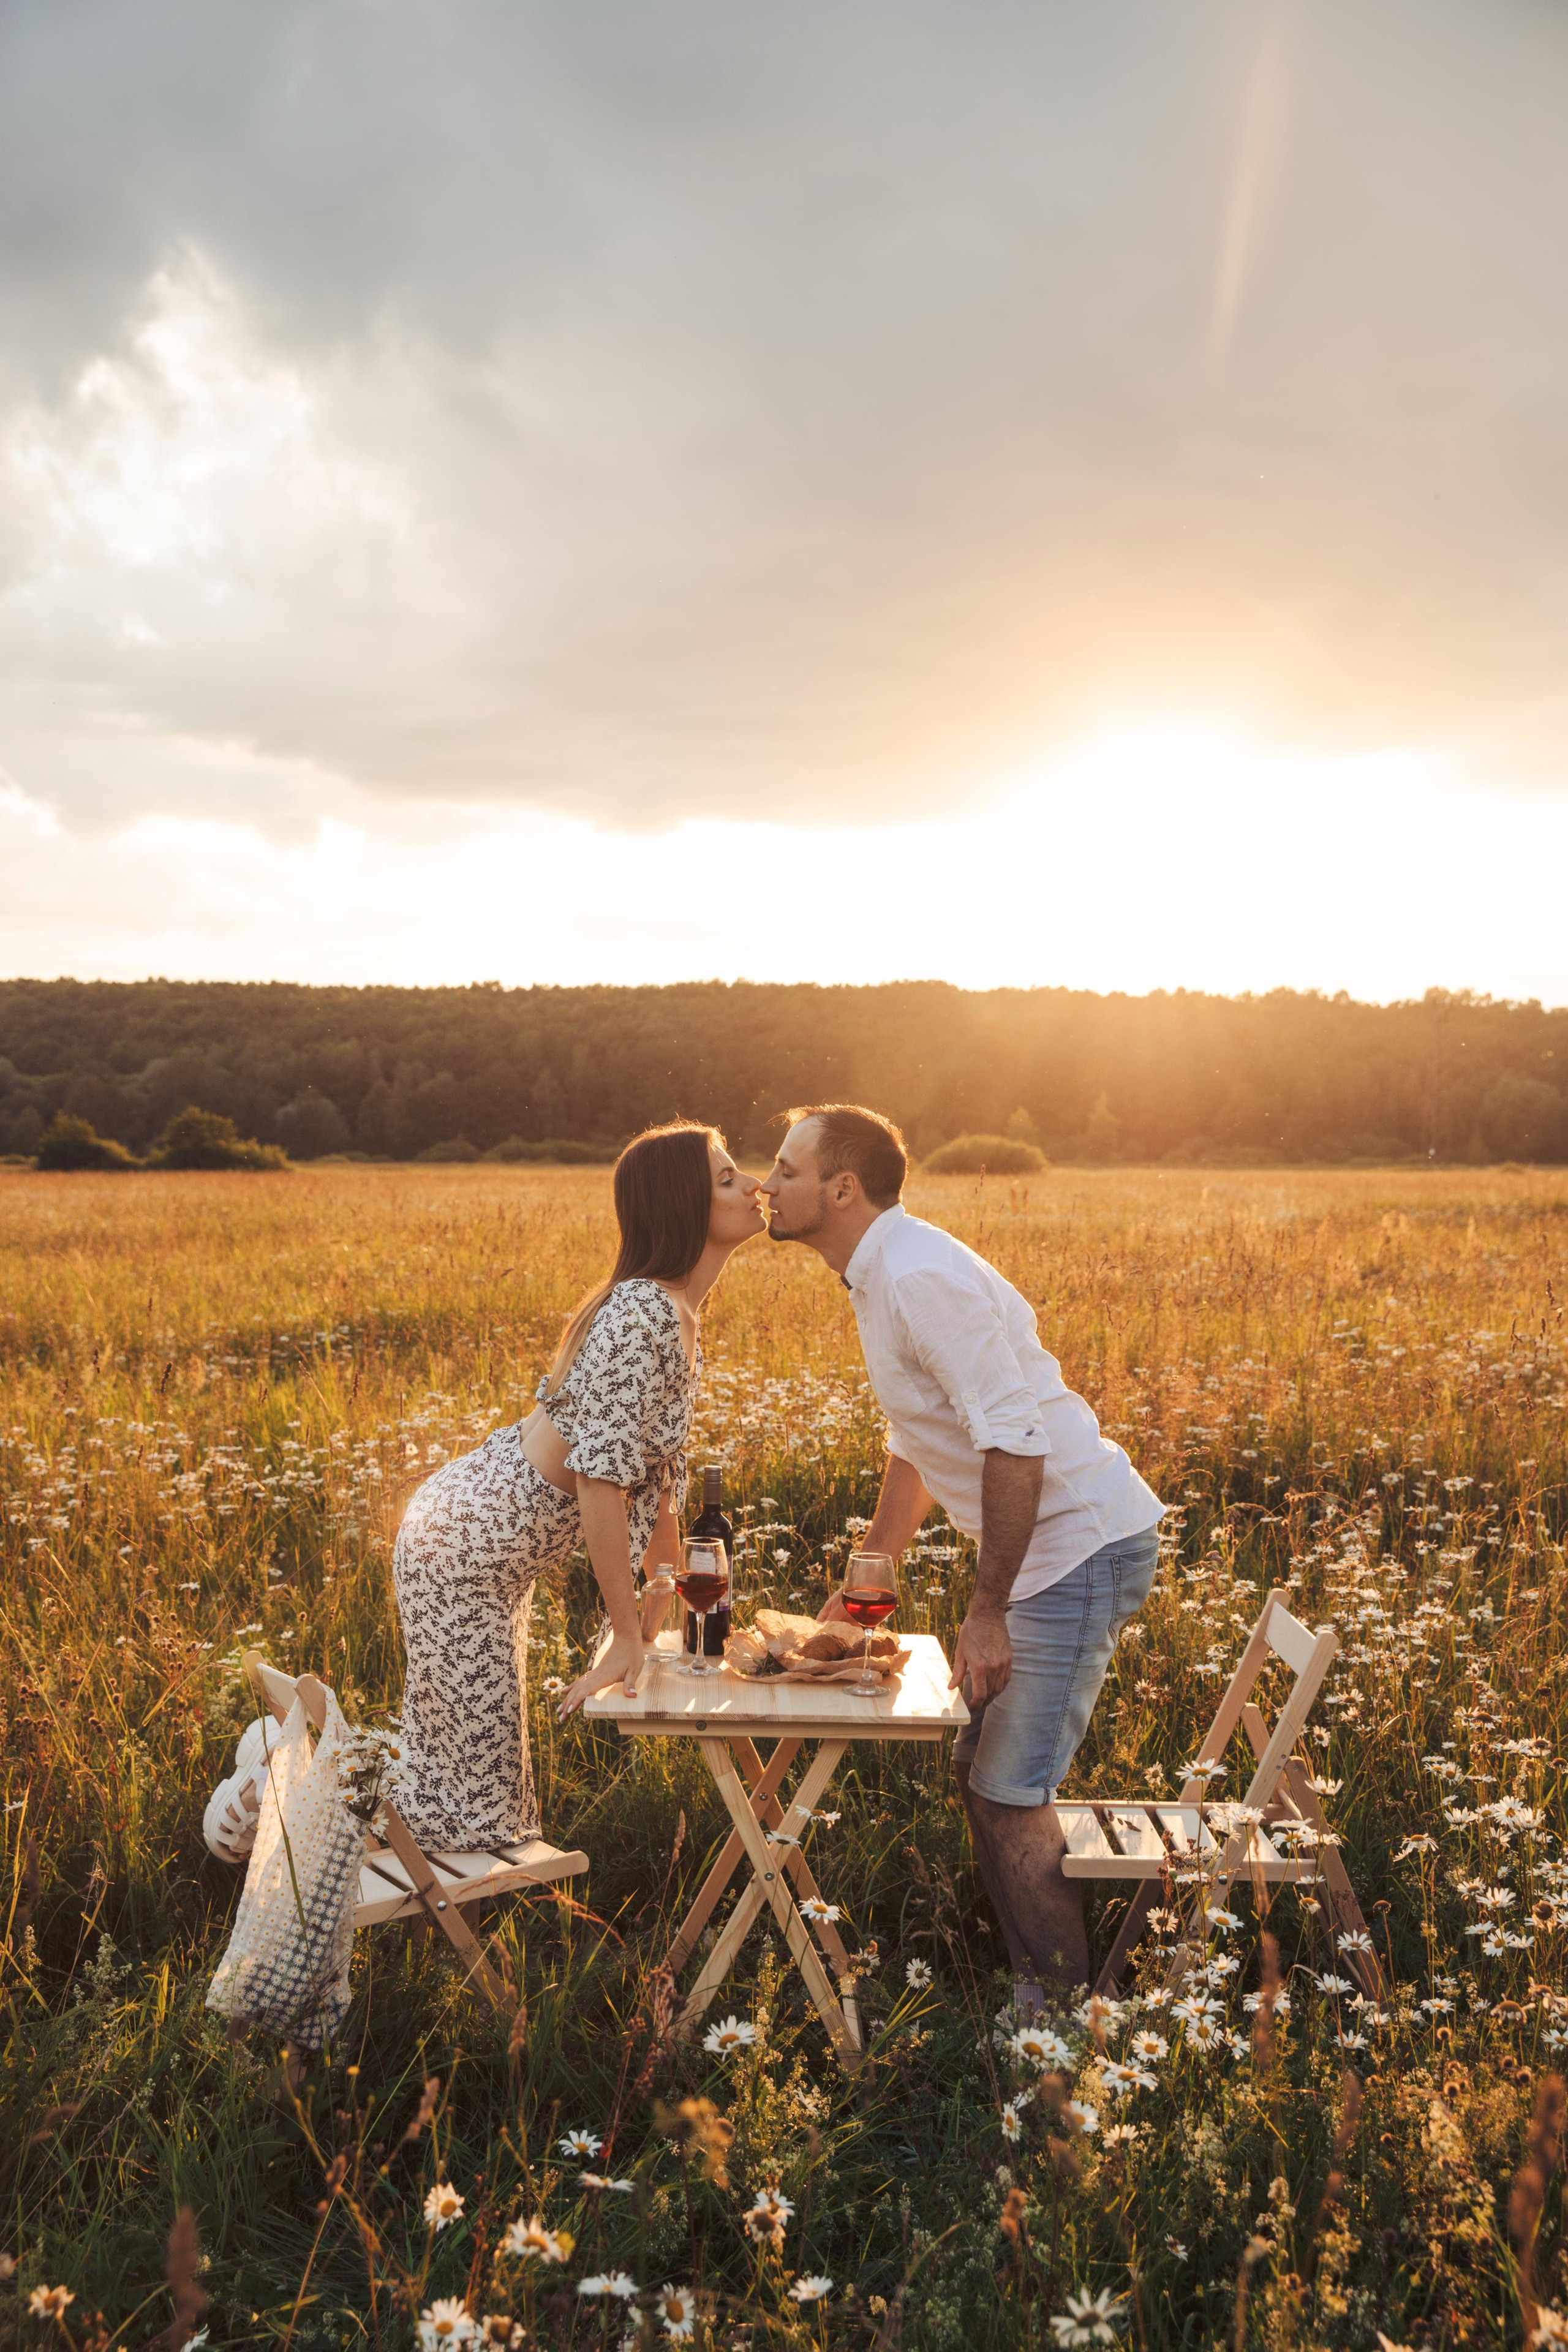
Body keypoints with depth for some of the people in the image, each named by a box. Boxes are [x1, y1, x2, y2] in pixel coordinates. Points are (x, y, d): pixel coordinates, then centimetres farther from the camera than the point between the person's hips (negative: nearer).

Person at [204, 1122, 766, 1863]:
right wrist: (626, 1637, -23)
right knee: (478, 1811, 0)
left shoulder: (676, 1310, 7)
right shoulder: (645, 1316, -24)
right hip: (464, 1551, -10)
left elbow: (653, 1466, 14)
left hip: (485, 1541, 10)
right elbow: (601, 1476, -29)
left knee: (459, 1766, 19)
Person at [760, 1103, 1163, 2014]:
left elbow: (1014, 1445, -27)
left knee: (1012, 1788, -6)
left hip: (1084, 1543, -10)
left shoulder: (923, 1276, -22)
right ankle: (1038, 1978, 27)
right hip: (1050, 1547, 10)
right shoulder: (882, 1276, 11)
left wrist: (987, 1613, -22)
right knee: (981, 1766, 15)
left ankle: (1061, 2004, 10)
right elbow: (916, 1449, 22)